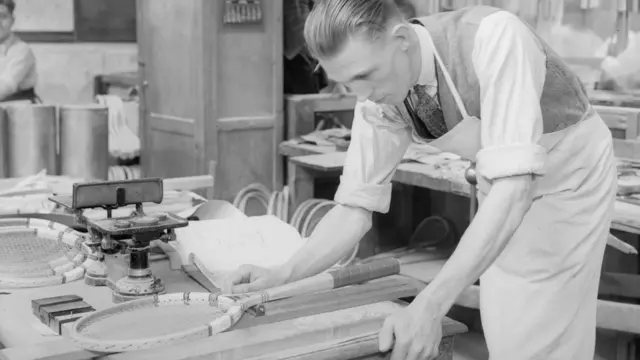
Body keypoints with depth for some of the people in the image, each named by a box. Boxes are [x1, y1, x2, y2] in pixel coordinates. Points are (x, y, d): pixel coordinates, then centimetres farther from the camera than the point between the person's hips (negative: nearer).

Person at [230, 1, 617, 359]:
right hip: (505, 190, 5)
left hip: (570, 176, -5)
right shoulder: (378, 95, -18)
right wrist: (283, 275, -26)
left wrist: (431, 305, -48)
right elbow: (355, 207, -11)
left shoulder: (493, 37, -36)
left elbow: (514, 186, -42)